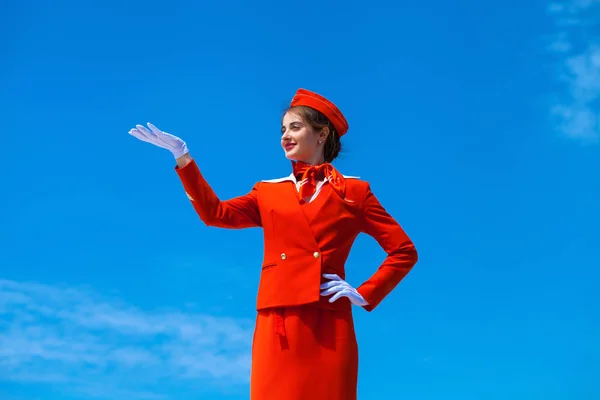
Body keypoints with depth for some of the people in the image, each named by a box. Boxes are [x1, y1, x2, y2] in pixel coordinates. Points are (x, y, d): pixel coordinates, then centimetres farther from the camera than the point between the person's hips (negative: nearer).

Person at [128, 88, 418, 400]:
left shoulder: (354, 192, 11)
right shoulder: (269, 192, 19)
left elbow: (404, 250, 9)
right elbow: (215, 214, 4)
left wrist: (365, 295, -1)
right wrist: (182, 156, 1)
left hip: (328, 327, -2)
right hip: (278, 327, 2)